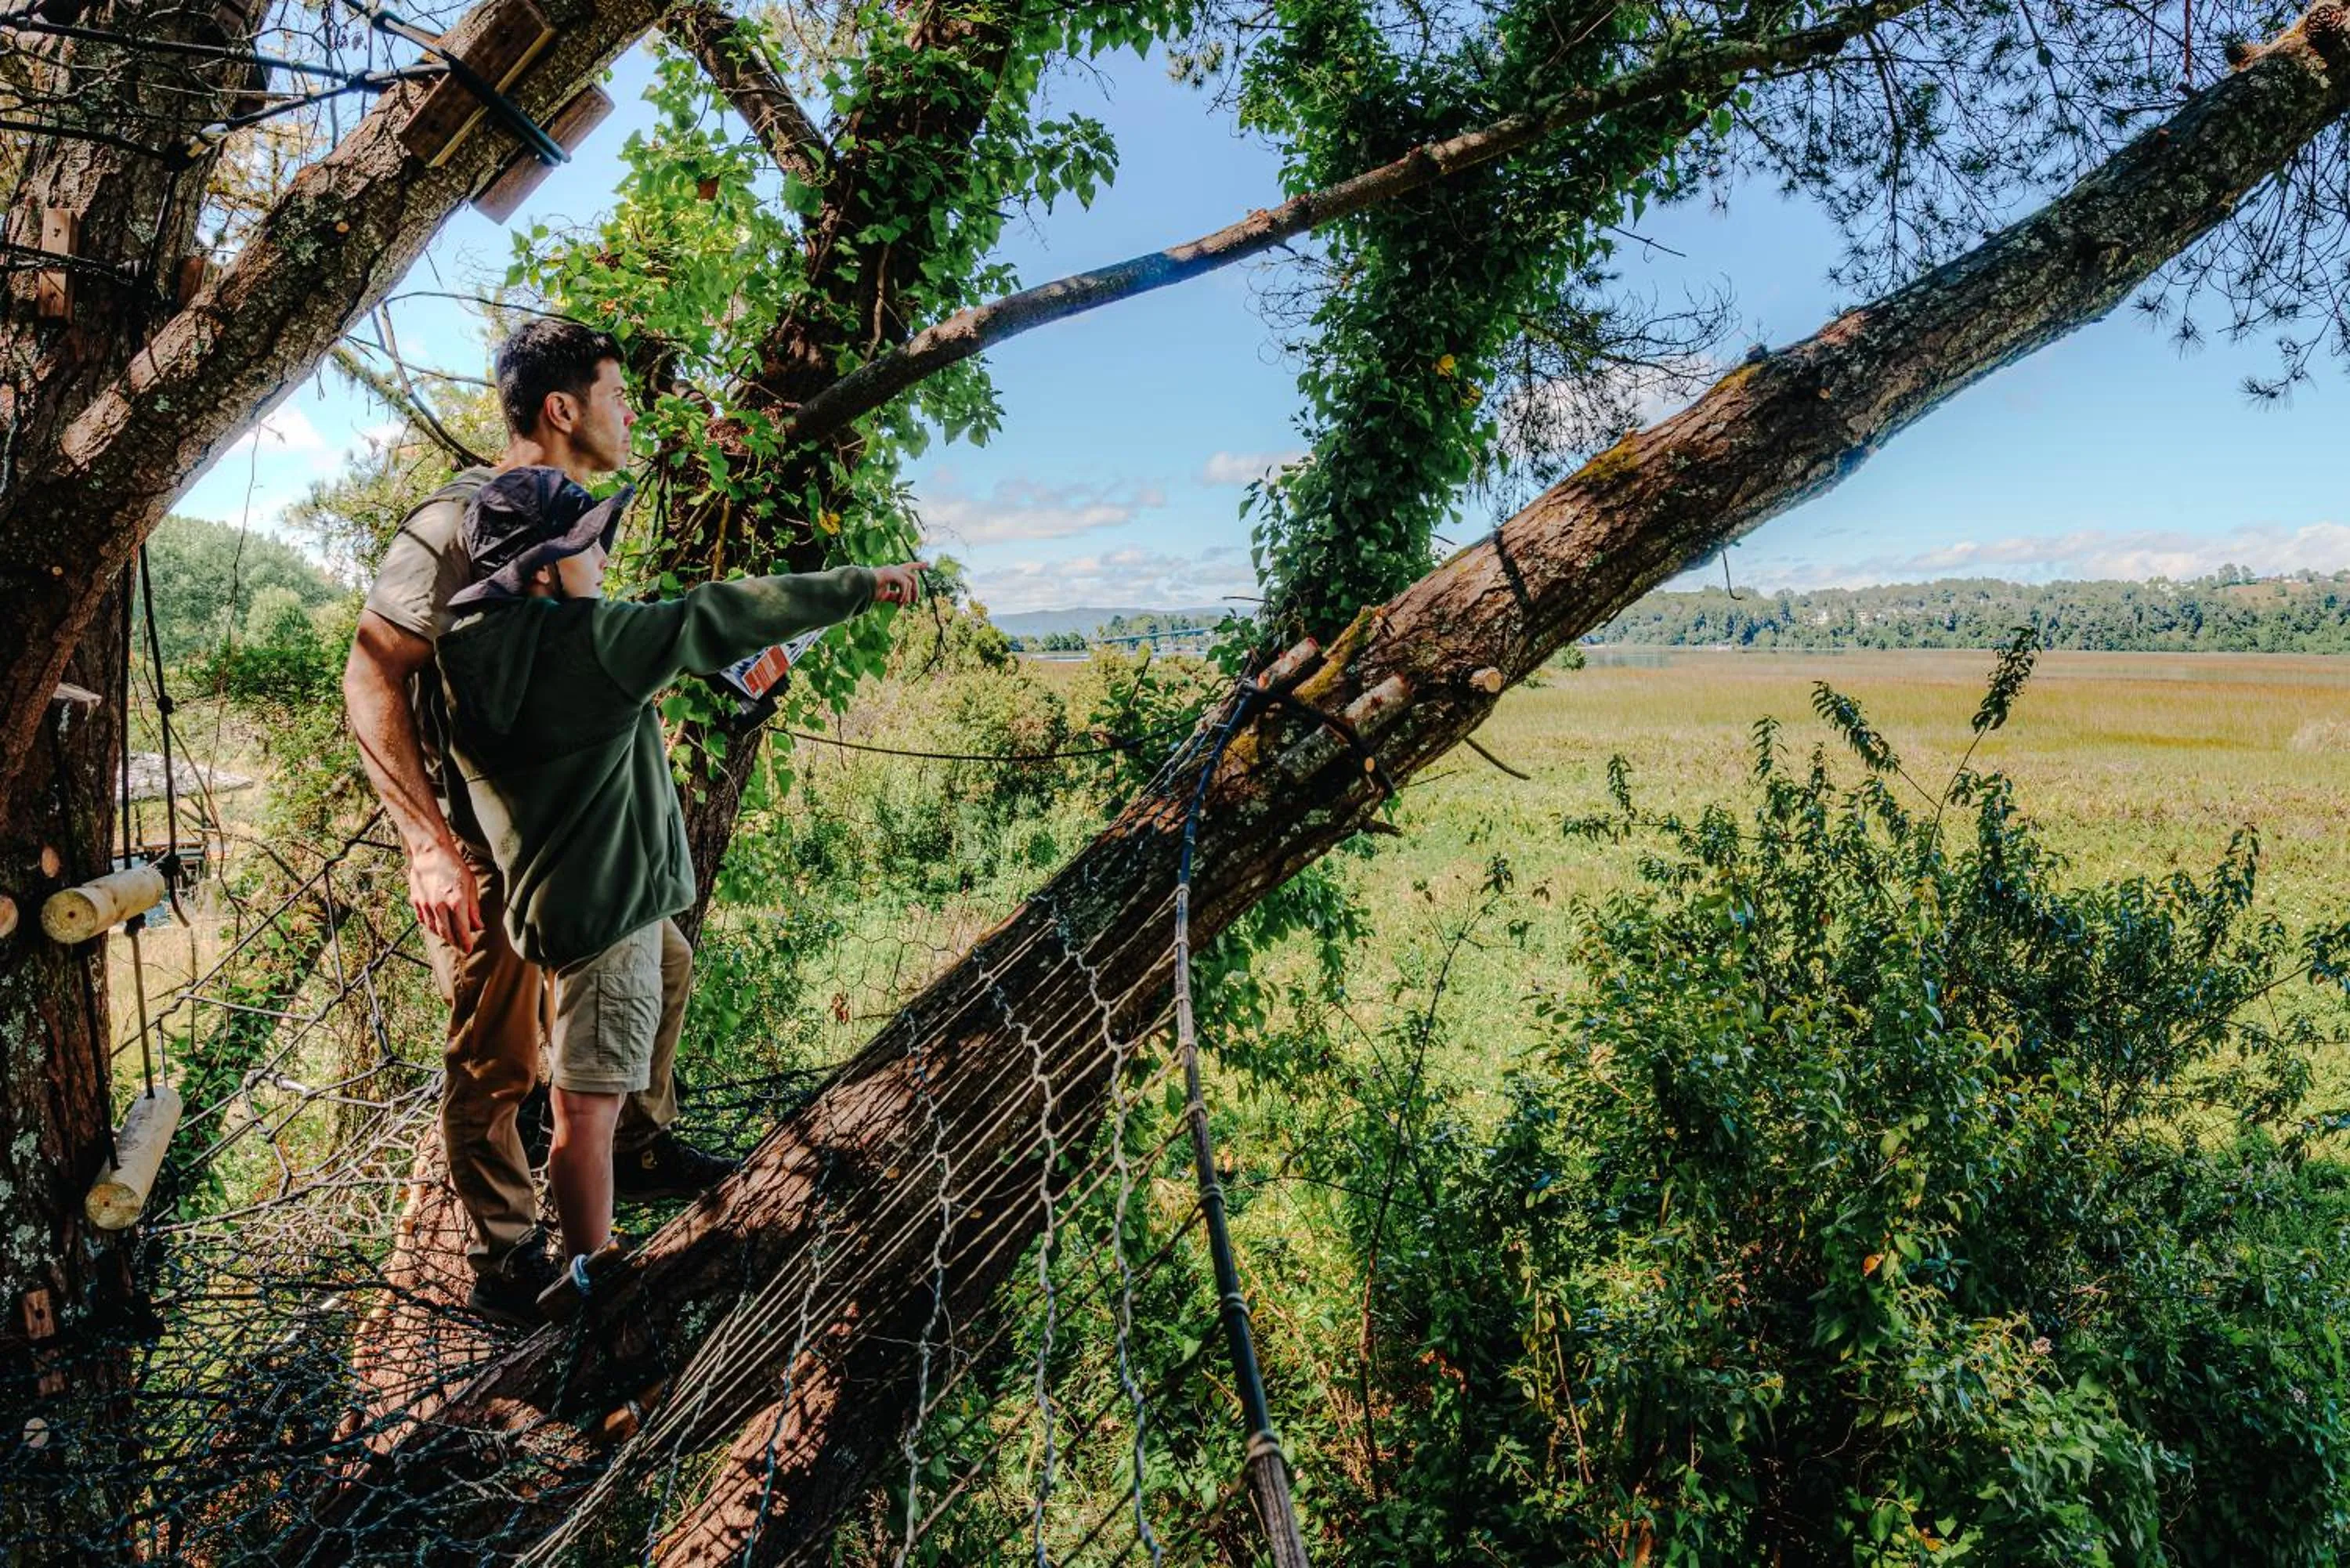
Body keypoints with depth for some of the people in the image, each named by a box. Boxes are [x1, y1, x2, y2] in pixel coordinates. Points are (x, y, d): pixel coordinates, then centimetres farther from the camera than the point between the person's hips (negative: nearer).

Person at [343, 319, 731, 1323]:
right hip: (485, 842, -9)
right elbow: (371, 679, -21)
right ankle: (503, 1261, 20)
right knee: (497, 1060, 3)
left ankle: (642, 1152, 40)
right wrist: (429, 846, -28)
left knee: (658, 964, 20)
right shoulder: (458, 523, -18)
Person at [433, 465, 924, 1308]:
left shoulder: (472, 656, 3)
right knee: (589, 1105, 0)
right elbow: (719, 618, -17)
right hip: (603, 901, -9)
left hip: (564, 890, 9)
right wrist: (862, 583, -11)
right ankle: (592, 1277, 11)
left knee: (669, 975, 32)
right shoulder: (585, 638, -20)